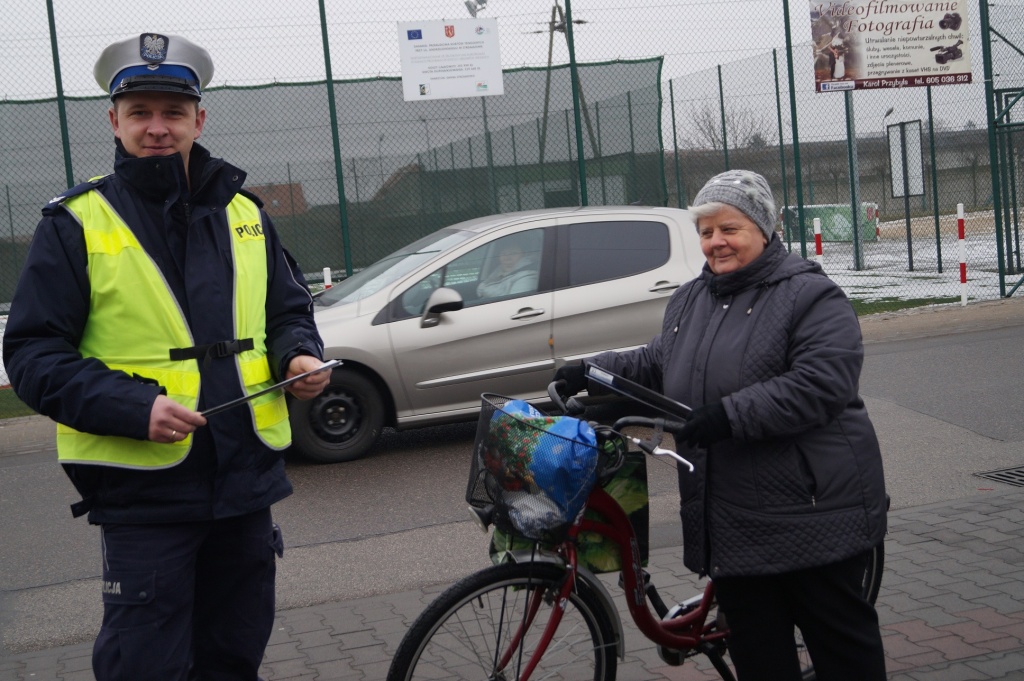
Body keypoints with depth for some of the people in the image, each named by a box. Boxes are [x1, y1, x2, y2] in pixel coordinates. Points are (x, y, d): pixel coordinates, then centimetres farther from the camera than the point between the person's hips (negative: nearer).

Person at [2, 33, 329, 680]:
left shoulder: (243, 212, 9)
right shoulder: (77, 222, -4)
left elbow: (289, 308, 20)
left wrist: (299, 355, -3)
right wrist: (135, 407, -21)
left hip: (247, 479, 5)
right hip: (144, 489, -4)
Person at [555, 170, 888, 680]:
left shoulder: (810, 294, -10)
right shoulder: (689, 300, 14)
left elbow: (824, 382, -22)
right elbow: (655, 365, 23)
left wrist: (732, 415, -27)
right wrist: (594, 371, 6)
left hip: (814, 513, -7)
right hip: (733, 521, 7)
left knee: (841, 637, 6)